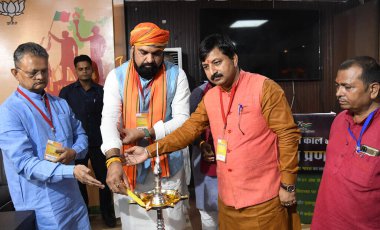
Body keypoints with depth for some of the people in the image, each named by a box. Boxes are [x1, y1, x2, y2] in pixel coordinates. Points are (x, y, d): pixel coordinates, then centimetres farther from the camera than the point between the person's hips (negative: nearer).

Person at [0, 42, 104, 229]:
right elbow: (24, 163, -21)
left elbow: (80, 135, 13)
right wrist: (72, 171, -31)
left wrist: (74, 152, -10)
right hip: (41, 207, -6)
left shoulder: (61, 104, 8)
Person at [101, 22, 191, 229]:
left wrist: (144, 132, -19)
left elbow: (182, 119, -9)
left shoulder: (176, 75, -5)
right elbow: (109, 120, -15)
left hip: (168, 166, 0)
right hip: (129, 166, 1)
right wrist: (113, 160, -30)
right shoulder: (116, 77, -4)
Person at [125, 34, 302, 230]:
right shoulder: (209, 97, 6)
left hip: (263, 198, -5)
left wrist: (287, 185, -11)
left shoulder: (264, 88, -12)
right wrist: (150, 151, -3)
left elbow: (287, 135, -11)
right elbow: (190, 129, 5)